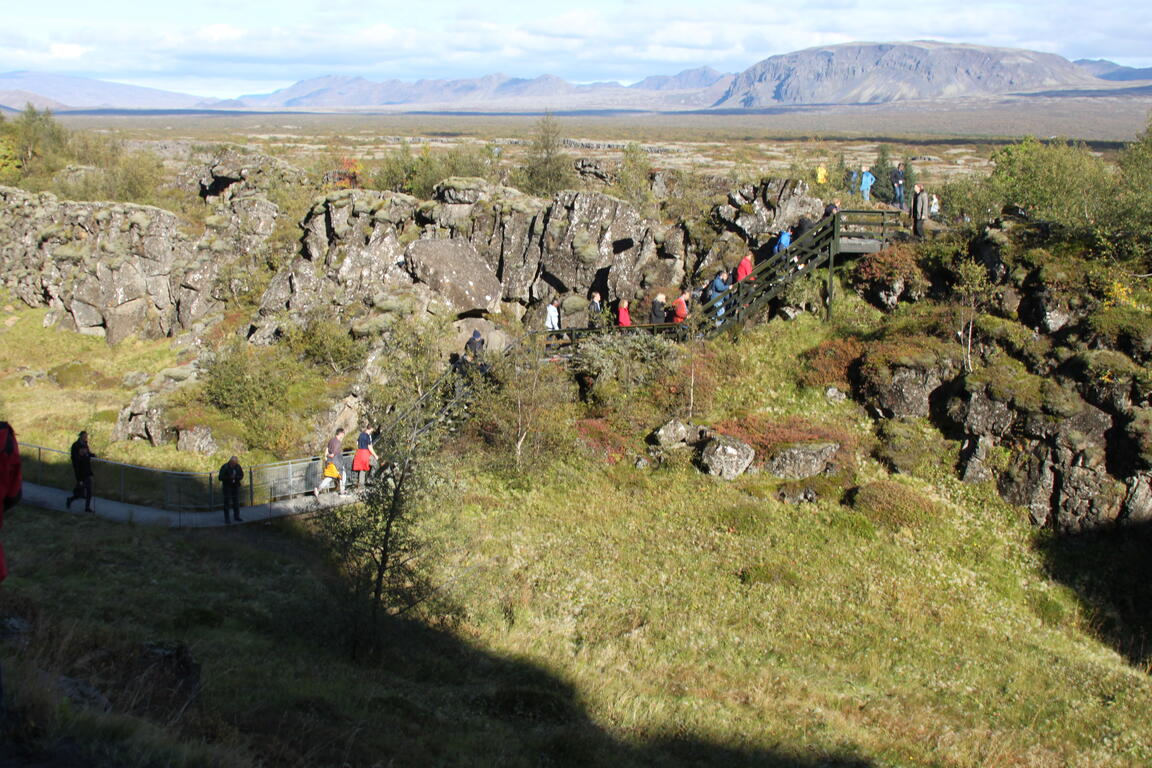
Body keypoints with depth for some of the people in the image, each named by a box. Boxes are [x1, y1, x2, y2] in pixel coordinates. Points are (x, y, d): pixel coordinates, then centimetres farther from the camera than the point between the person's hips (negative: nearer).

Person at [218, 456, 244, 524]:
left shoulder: (238, 467, -2)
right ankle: (226, 518, 6)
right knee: (227, 502, -1)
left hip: (235, 486, 4)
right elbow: (220, 477, -15)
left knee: (236, 501, 7)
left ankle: (236, 517, 17)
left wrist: (235, 477, -17)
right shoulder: (225, 467, -14)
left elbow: (241, 475, 3)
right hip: (227, 487, -4)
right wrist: (229, 477, -24)